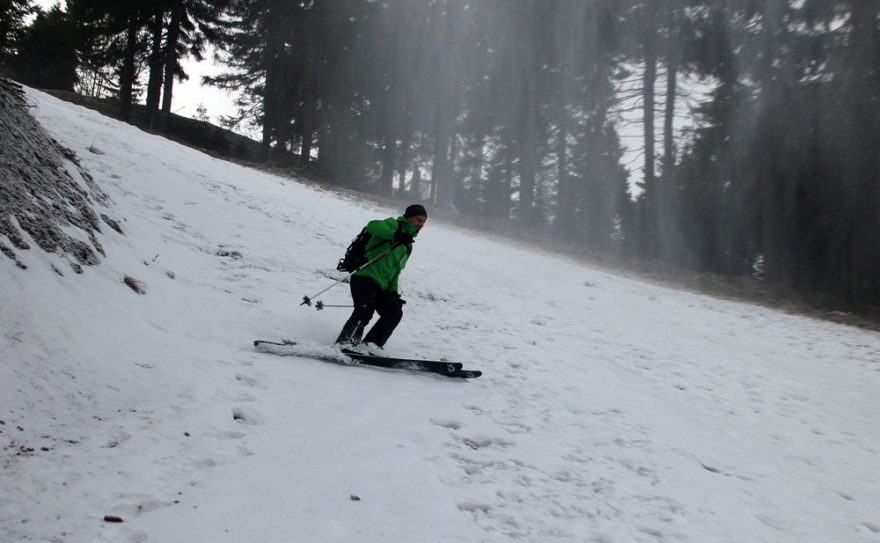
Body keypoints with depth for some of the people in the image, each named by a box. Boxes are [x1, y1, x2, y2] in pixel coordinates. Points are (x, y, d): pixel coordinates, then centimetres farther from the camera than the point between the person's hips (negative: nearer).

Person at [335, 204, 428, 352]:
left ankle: (369, 345, -10)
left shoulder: (407, 246, 26)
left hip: (381, 286, 8)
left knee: (395, 312, -7)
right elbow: (373, 226, -21)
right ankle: (344, 343, -21)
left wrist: (394, 291, 16)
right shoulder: (393, 225, 2)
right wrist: (396, 235, -33)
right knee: (364, 312, -24)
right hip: (365, 278, -8)